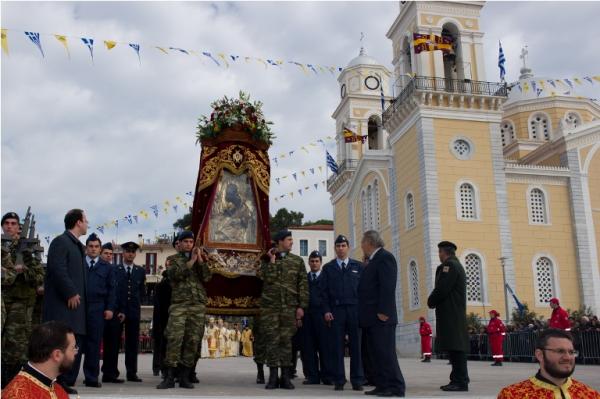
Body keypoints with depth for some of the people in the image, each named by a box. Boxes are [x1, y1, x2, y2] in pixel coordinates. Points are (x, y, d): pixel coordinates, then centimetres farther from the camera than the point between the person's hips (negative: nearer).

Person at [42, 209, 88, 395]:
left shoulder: (78, 246, 22)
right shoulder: (60, 242, -7)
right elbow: (58, 270, -19)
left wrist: (79, 295, 13)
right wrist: (70, 293, -20)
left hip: (76, 303, 9)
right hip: (63, 303, -9)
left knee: (75, 344, 6)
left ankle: (66, 382, 10)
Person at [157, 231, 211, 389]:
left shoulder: (200, 260, 18)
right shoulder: (174, 260, 12)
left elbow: (207, 278, 4)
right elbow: (174, 274, -9)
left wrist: (200, 260, -5)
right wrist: (191, 261, -9)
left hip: (198, 305, 3)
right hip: (179, 304, -2)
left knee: (193, 341, 0)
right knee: (174, 338, -13)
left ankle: (184, 377, 6)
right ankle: (169, 377, -10)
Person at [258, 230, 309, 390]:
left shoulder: (297, 261, 10)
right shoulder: (267, 260, 8)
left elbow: (303, 285, 6)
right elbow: (266, 278, -10)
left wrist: (302, 306, -1)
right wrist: (272, 260, -8)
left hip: (290, 307, 1)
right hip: (270, 306, -1)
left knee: (286, 340, 1)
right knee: (271, 340, -1)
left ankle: (286, 377, 7)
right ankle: (273, 376, 5)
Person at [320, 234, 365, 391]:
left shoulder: (358, 266, 12)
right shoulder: (328, 268, 12)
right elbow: (324, 291, 7)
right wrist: (326, 310, -3)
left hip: (355, 309, 0)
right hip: (336, 310, 0)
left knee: (356, 345, 0)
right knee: (337, 346, -1)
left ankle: (357, 380, 6)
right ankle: (339, 380, 5)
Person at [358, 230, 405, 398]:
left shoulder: (385, 257, -8)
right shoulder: (373, 260, 21)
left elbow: (388, 286, -18)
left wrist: (383, 311, -23)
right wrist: (364, 314, 17)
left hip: (381, 316, -10)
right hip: (371, 317, 10)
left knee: (386, 352, -9)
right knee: (378, 353, 9)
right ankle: (382, 385, 13)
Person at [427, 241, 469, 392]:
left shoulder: (448, 265, -10)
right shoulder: (457, 266, 22)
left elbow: (441, 289, -18)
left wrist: (431, 302, -3)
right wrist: (434, 301, 11)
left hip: (450, 315, -10)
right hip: (455, 313, 10)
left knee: (456, 347, -10)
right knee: (455, 347, 9)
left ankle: (461, 382, -11)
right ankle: (458, 380, 11)